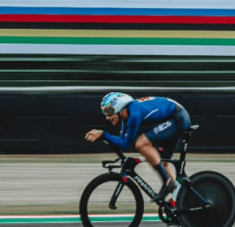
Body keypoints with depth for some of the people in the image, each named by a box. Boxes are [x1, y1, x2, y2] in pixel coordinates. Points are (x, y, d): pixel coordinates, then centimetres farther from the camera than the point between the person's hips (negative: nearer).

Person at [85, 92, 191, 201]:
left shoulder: (134, 114, -24)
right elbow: (122, 140, 10)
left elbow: (125, 144, -20)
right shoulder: (128, 113, 5)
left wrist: (102, 134, -17)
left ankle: (168, 182, -16)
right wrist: (100, 135, -3)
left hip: (178, 118, -10)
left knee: (141, 144, -21)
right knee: (161, 164, 12)